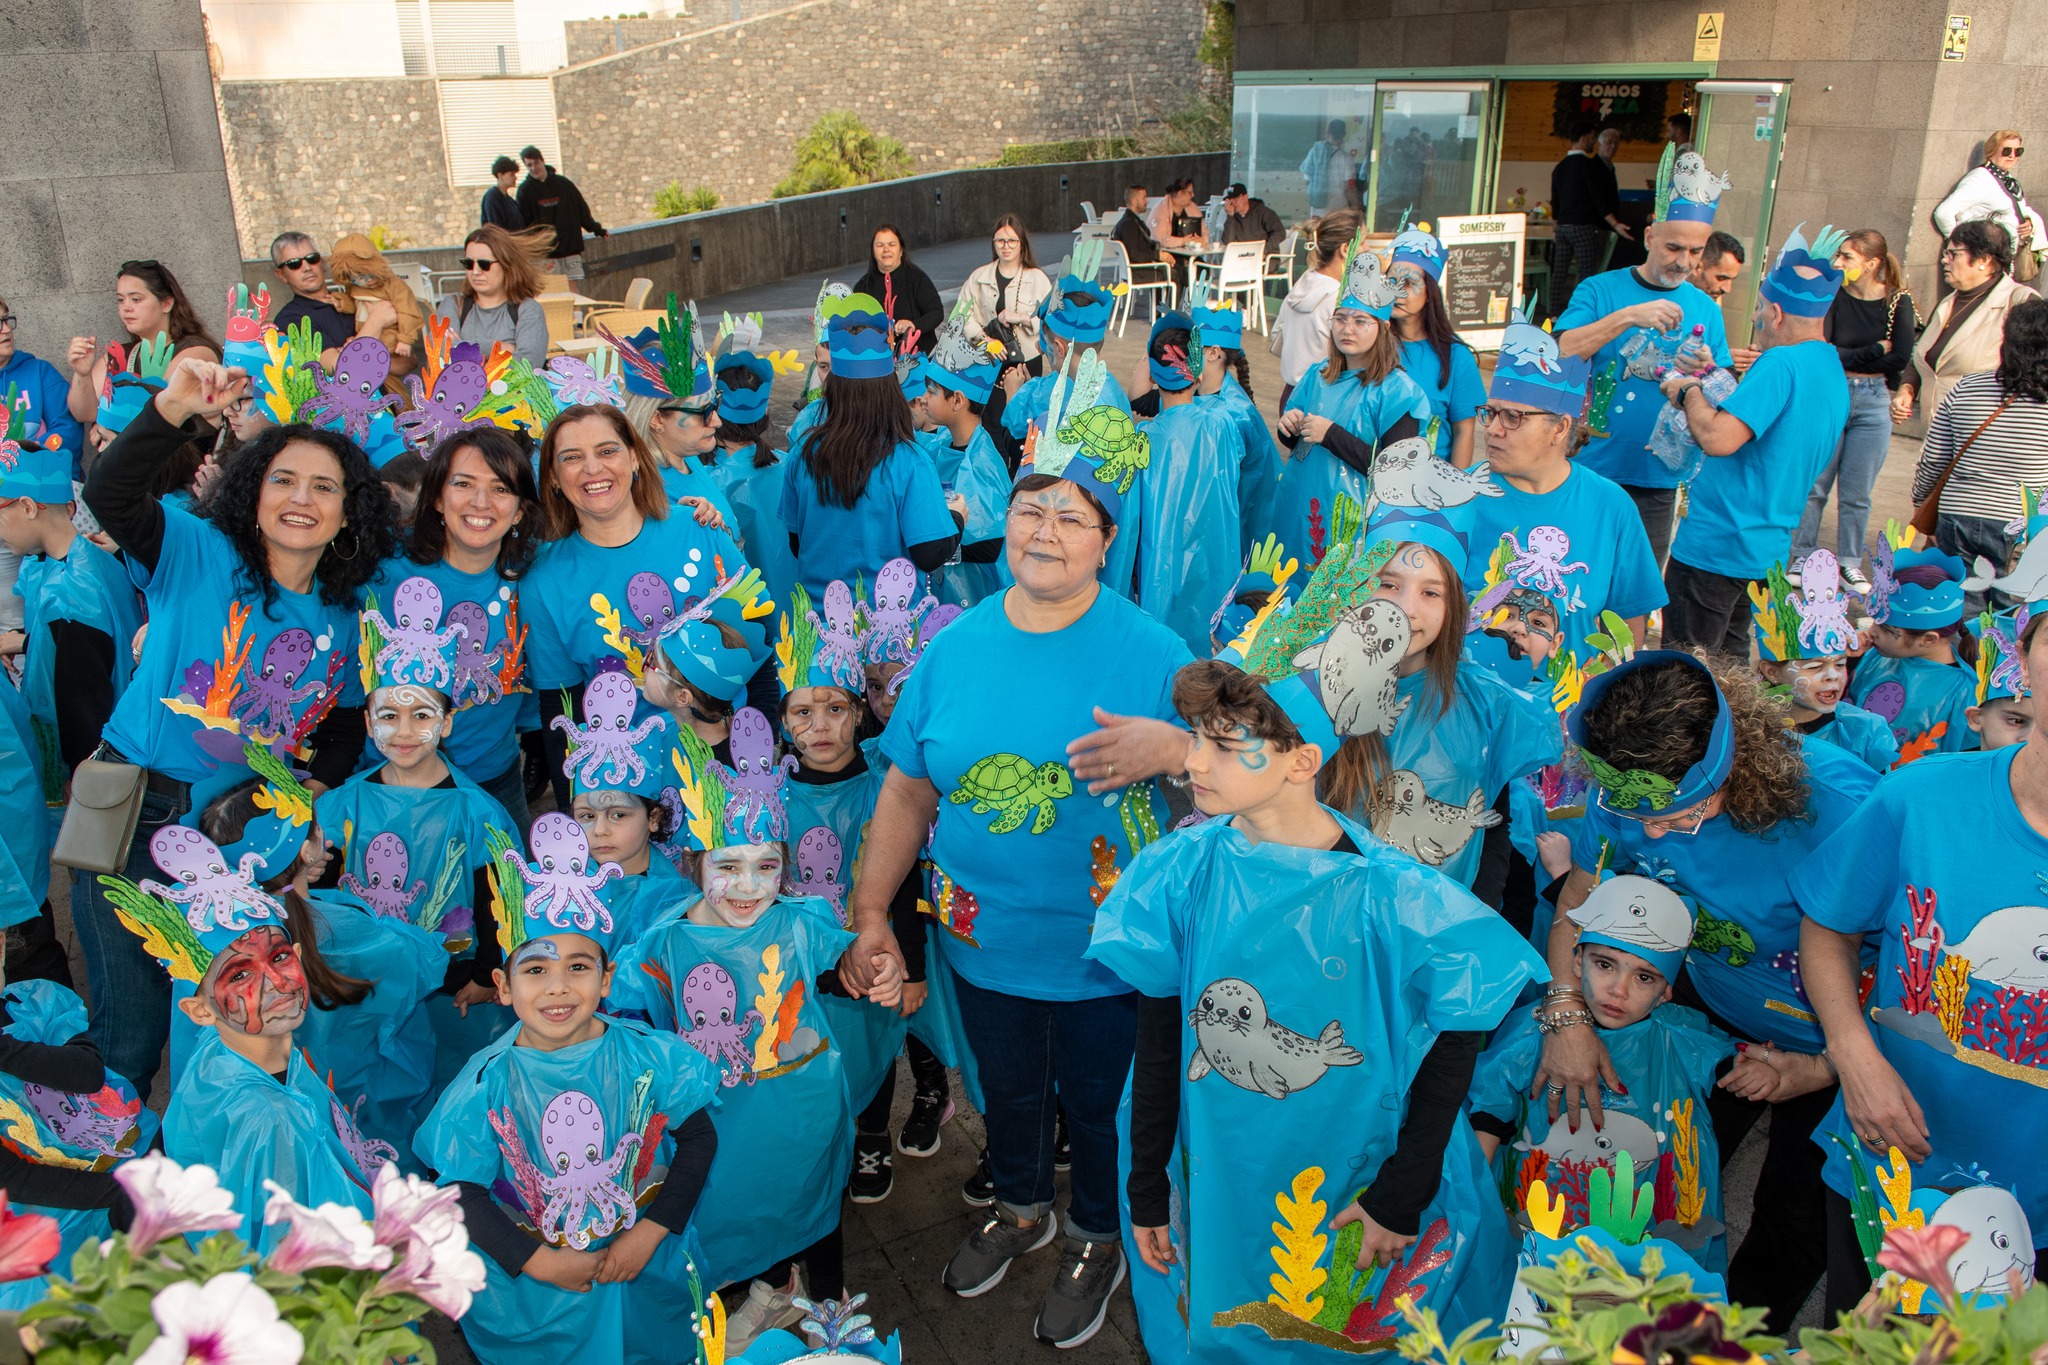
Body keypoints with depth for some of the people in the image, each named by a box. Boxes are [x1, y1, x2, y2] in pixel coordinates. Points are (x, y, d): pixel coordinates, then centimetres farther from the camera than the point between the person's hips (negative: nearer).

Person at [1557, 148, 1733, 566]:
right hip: (1591, 470, -3)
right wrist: (1628, 316, -24)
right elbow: (1563, 352, -16)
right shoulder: (1601, 290, 0)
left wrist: (1707, 371, -12)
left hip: (1659, 480, 3)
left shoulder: (1706, 309, 9)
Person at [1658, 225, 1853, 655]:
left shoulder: (1782, 364, -20)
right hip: (1766, 546, 10)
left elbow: (1718, 438, -29)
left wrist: (1689, 391, -12)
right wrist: (1711, 383, 18)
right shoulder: (1832, 370, 12)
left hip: (1716, 544, -10)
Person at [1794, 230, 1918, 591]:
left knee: (1856, 494, 8)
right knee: (1814, 486, 4)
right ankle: (1802, 557, 17)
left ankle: (1850, 562, 20)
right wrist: (1875, 351, -13)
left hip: (1873, 404, 1)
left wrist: (1846, 358, -12)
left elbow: (1901, 359, -14)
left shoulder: (1898, 303, -3)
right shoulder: (1833, 297, -6)